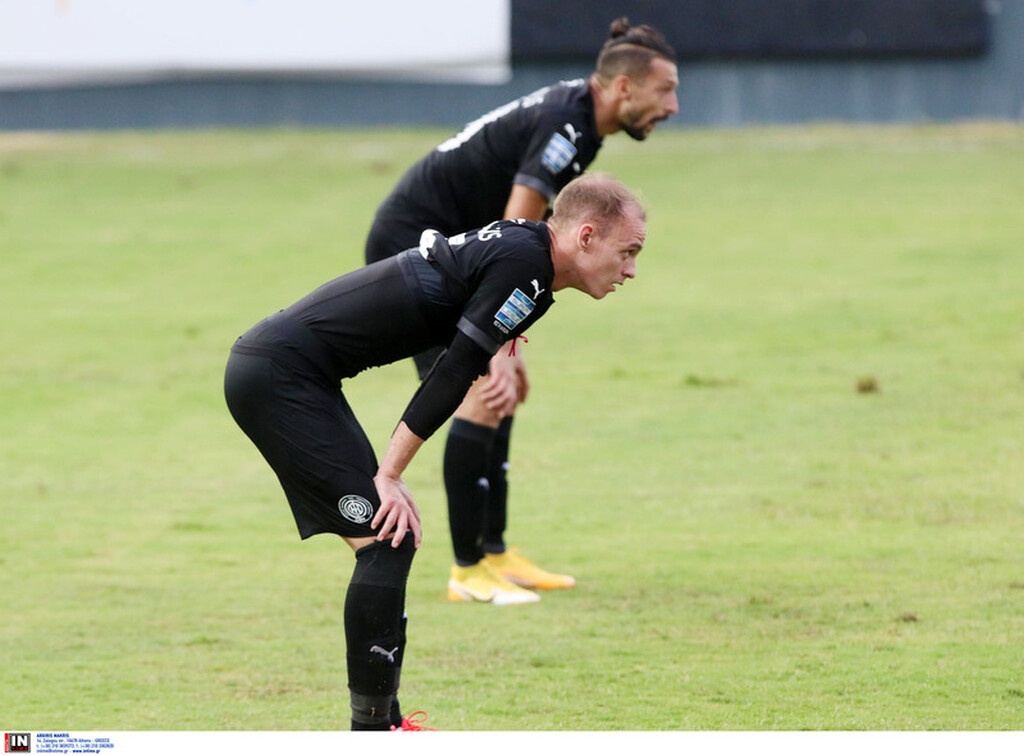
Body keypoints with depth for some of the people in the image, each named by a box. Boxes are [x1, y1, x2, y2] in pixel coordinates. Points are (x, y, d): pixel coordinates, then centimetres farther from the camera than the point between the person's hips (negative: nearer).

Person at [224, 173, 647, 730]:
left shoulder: (515, 246, 14)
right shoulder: (523, 263, -14)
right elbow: (455, 373, -15)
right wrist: (388, 476, -11)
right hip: (281, 376, -10)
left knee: (389, 543, 12)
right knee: (386, 543, -10)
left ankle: (383, 726, 16)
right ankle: (371, 731, -8)